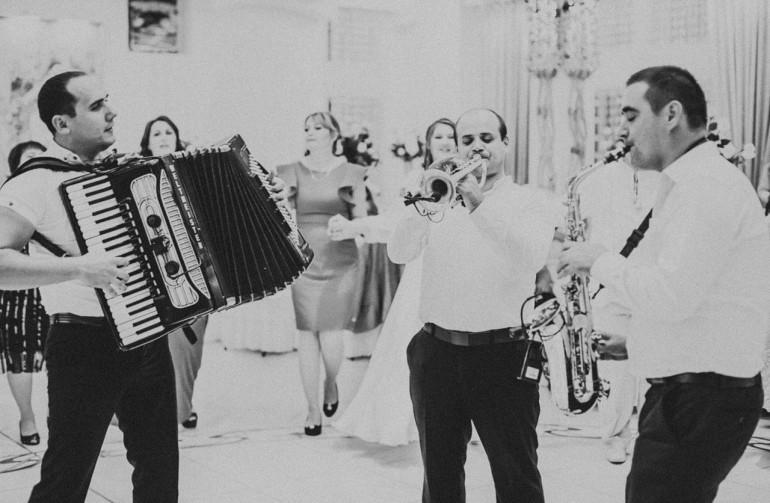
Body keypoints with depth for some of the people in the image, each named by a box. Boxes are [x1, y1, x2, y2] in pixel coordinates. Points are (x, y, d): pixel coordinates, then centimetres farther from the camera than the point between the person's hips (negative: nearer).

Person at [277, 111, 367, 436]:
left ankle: (331, 384, 28)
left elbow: (361, 222, 2)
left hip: (339, 263, -1)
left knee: (330, 337, -6)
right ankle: (313, 408, 14)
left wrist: (352, 203, -16)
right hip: (303, 261, 1)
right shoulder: (292, 173, 7)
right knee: (307, 336, 1)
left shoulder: (350, 173, 3)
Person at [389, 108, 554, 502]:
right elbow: (399, 253, -3)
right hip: (437, 351, 3)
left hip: (503, 354, -3)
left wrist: (480, 203, -23)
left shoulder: (529, 203, 3)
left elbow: (532, 259, -17)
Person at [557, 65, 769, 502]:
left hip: (701, 400, -10)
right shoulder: (690, 183, 17)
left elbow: (670, 297, -25)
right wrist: (633, 342, 13)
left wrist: (599, 261, -11)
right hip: (686, 393, 10)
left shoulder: (707, 185, -17)